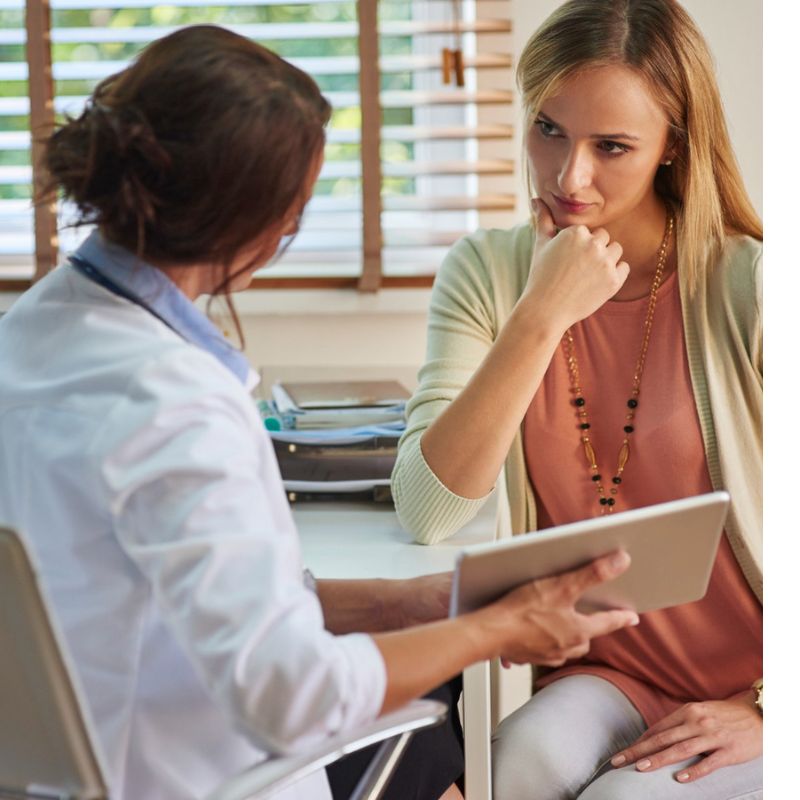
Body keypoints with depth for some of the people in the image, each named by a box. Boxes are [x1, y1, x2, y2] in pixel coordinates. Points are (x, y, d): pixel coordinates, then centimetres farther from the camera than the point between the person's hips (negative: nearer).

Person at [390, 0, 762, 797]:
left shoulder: (743, 286, -11)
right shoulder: (486, 274, -1)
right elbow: (425, 514, -13)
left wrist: (766, 710, -14)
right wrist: (542, 318, -18)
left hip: (743, 701, -1)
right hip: (602, 673, 2)